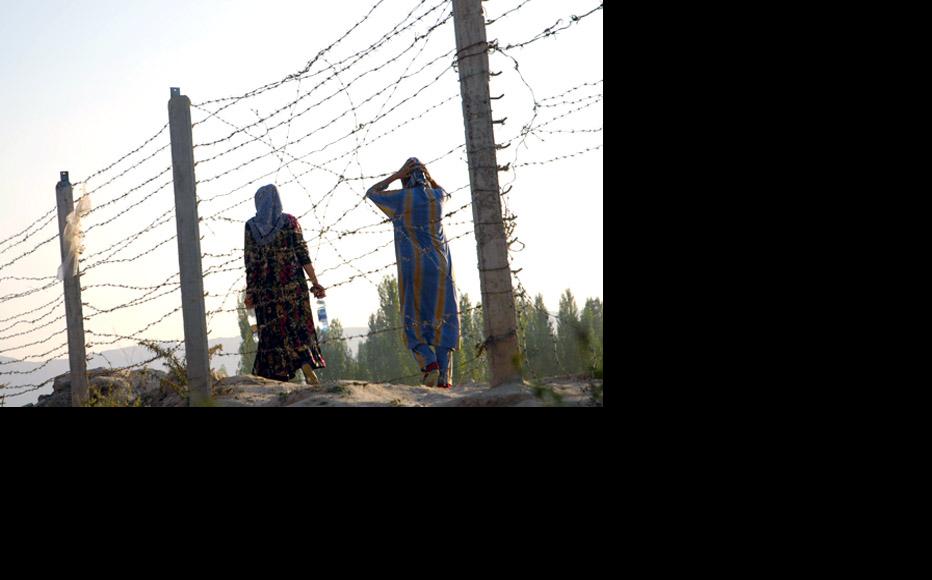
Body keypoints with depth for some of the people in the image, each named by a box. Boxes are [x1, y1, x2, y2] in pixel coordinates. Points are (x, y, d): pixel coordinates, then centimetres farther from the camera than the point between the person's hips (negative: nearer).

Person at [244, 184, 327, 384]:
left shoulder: (251, 226, 1)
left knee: (272, 332, 5)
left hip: (265, 288, 0)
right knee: (299, 328, 2)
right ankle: (309, 371, -16)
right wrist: (315, 283, -1)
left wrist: (249, 292, 3)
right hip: (293, 284, 0)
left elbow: (250, 262, -2)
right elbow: (303, 254, -4)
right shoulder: (290, 221, 1)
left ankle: (277, 379, 2)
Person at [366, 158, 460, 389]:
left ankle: (429, 363, -16)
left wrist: (397, 175, 5)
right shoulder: (435, 196, 3)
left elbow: (371, 193, 13)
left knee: (415, 321, 8)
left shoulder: (401, 198, -5)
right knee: (443, 320, 5)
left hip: (413, 268, -2)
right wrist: (426, 174, 13)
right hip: (440, 267, 2)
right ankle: (445, 375, -7)